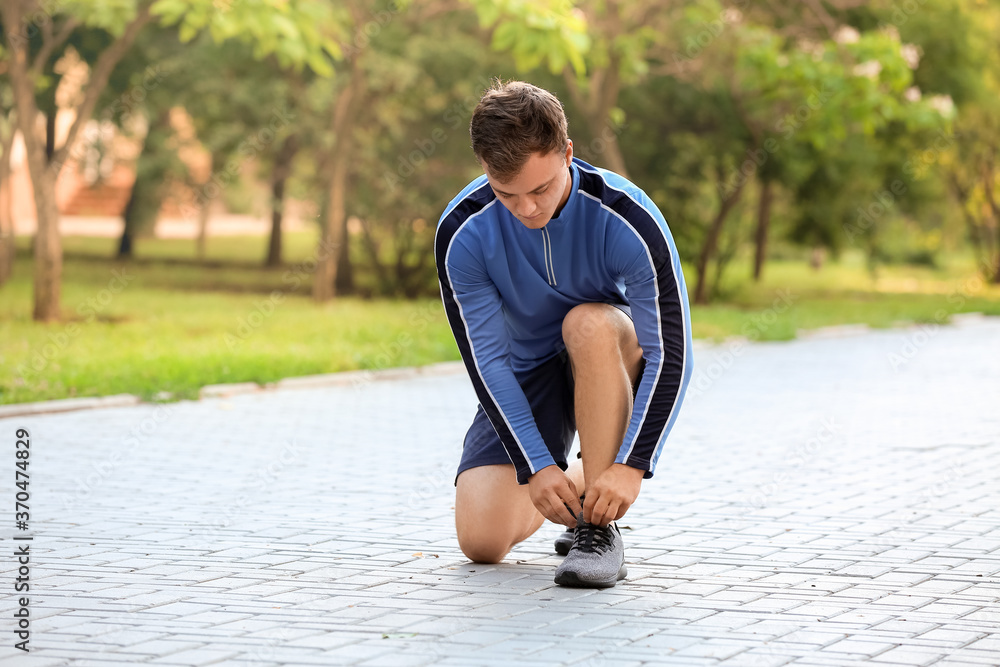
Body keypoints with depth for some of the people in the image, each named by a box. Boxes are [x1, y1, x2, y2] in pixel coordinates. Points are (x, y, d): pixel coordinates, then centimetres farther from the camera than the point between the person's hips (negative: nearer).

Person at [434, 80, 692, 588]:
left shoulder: (627, 219, -28)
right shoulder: (461, 234, -22)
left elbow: (670, 353, -26)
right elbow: (487, 360, -18)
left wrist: (632, 465, -35)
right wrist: (535, 466, -27)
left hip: (614, 361, -2)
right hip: (527, 374, 2)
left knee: (589, 323, -38)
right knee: (482, 540, -14)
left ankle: (598, 525, -28)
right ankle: (574, 484, 21)